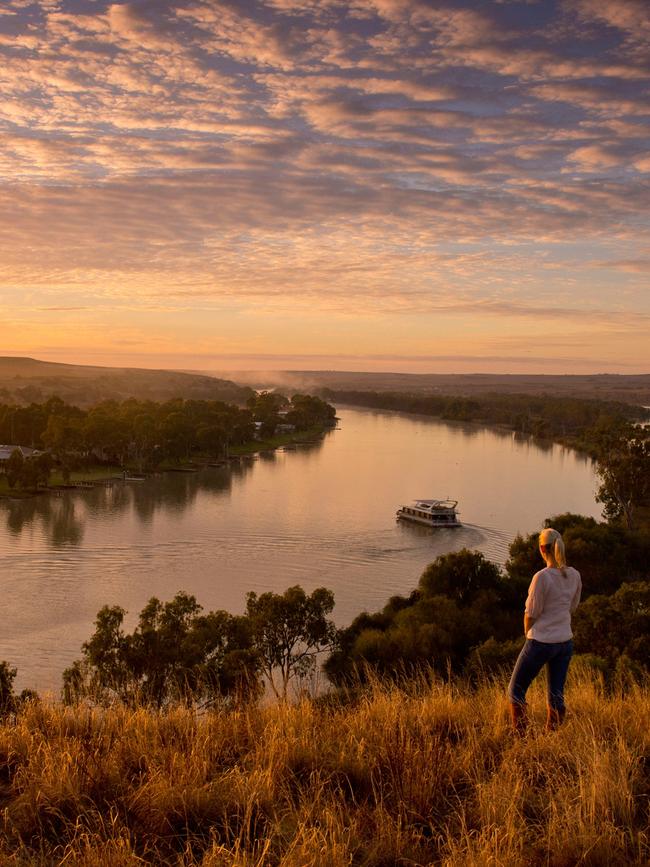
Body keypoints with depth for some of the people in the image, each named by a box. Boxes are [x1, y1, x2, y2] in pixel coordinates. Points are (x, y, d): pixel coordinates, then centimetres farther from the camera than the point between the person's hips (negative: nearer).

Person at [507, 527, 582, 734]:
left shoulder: (542, 577, -20)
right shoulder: (574, 575, -1)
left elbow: (531, 614, -12)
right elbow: (572, 608, 11)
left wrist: (528, 634, 7)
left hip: (541, 643, -6)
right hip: (565, 642, 6)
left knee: (516, 691, 8)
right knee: (556, 697, 14)